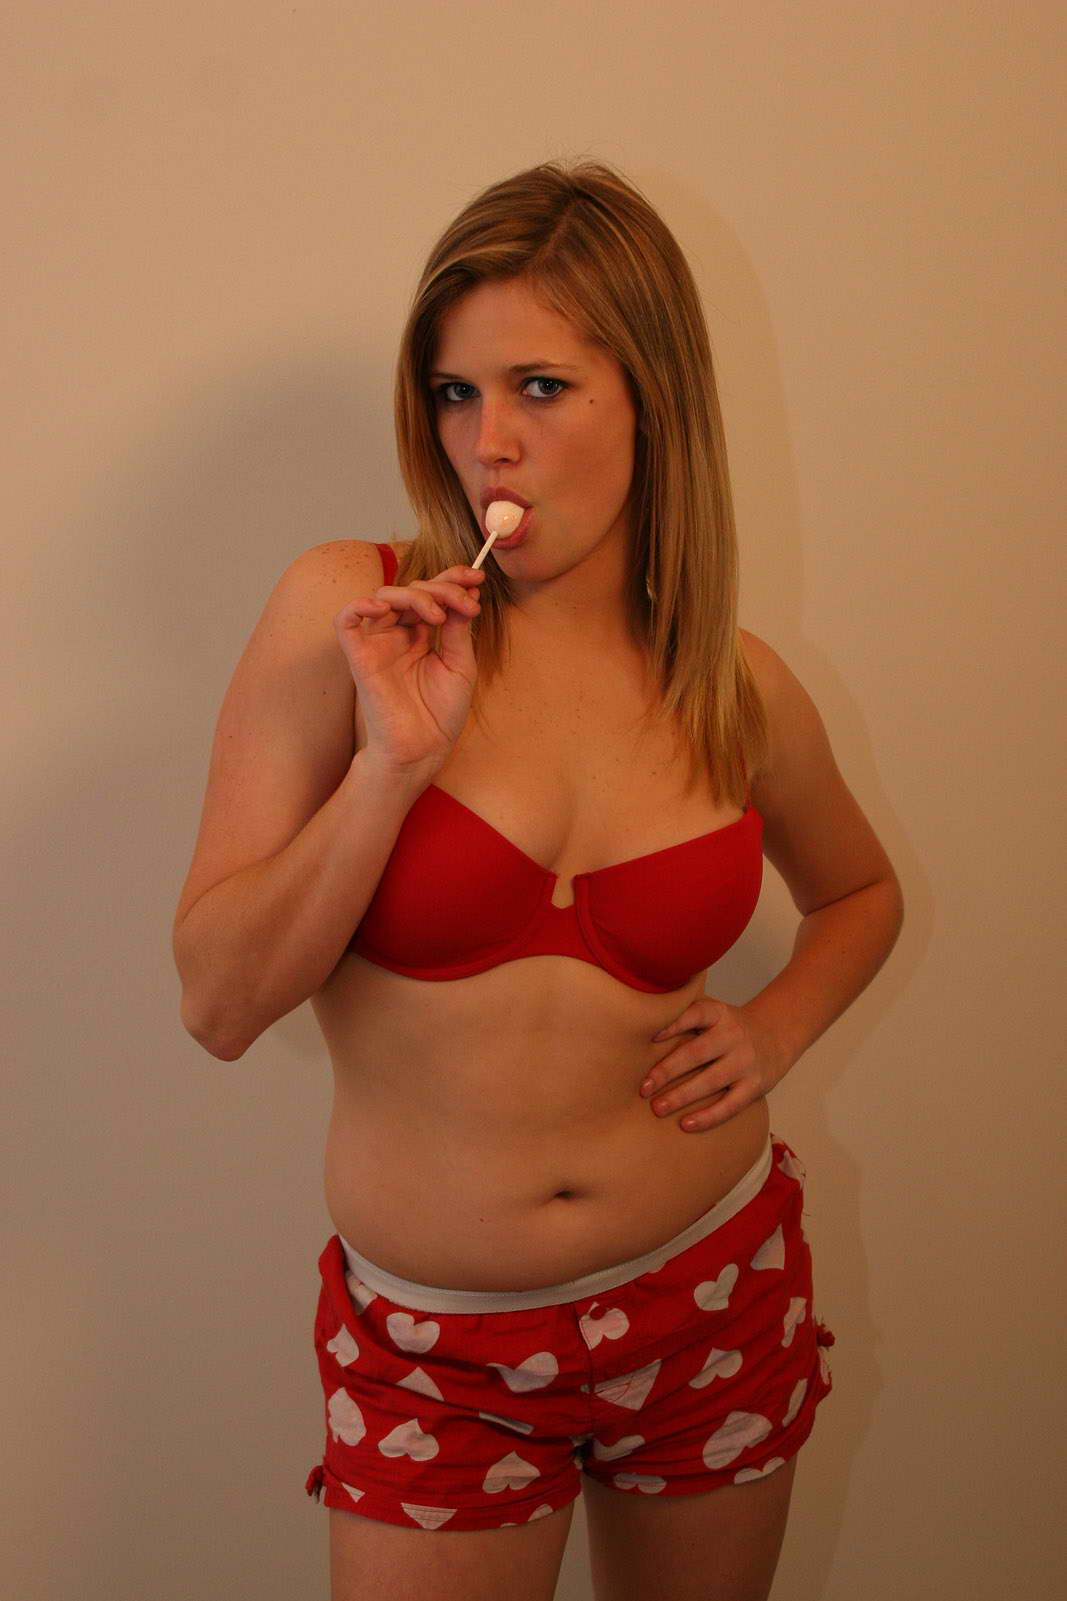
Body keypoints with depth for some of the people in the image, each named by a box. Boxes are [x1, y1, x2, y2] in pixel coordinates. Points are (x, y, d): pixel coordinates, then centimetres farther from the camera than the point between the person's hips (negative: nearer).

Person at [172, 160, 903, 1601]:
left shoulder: (741, 687, -4)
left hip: (716, 1293, 3)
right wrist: (396, 763, -25)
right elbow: (220, 1005, -13)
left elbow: (860, 892, 17)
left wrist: (774, 1034, -2)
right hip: (434, 1342, -2)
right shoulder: (347, 611, -12)